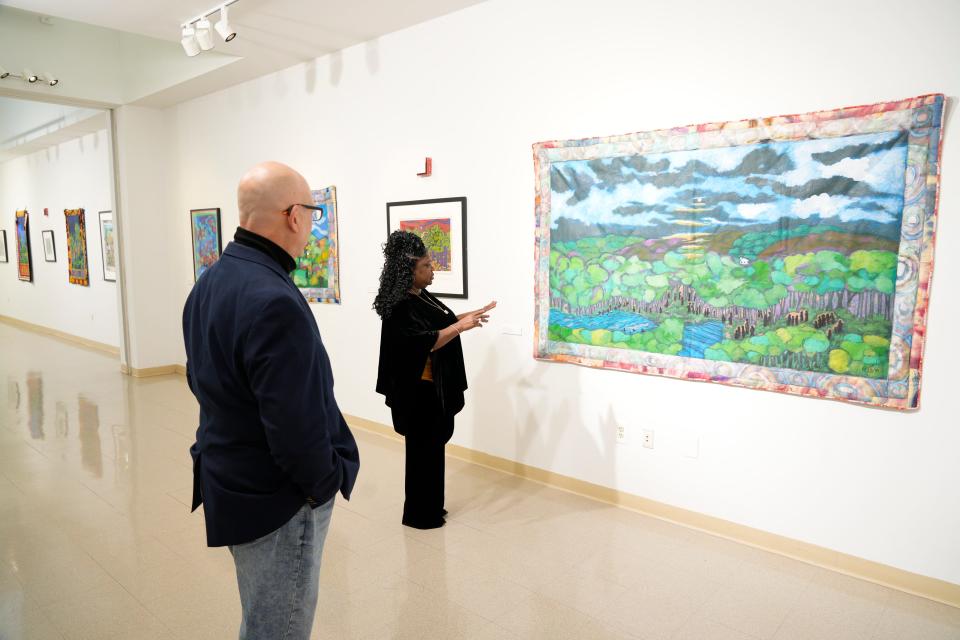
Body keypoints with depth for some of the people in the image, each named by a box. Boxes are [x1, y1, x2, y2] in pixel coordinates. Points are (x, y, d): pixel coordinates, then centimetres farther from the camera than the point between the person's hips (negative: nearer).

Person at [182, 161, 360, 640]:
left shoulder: (209, 283, 4)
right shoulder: (274, 301, -28)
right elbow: (295, 422, -29)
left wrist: (226, 449, 16)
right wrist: (326, 482, -11)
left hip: (227, 478, 9)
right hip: (277, 499, -9)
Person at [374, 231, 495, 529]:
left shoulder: (421, 296, 8)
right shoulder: (401, 306, -21)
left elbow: (442, 320, 21)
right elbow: (427, 341, -27)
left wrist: (475, 313, 14)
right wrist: (461, 327, -24)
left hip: (433, 386, 10)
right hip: (419, 390, -10)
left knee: (431, 446, 18)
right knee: (424, 449, 2)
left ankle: (428, 507, 33)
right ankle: (419, 514, 18)